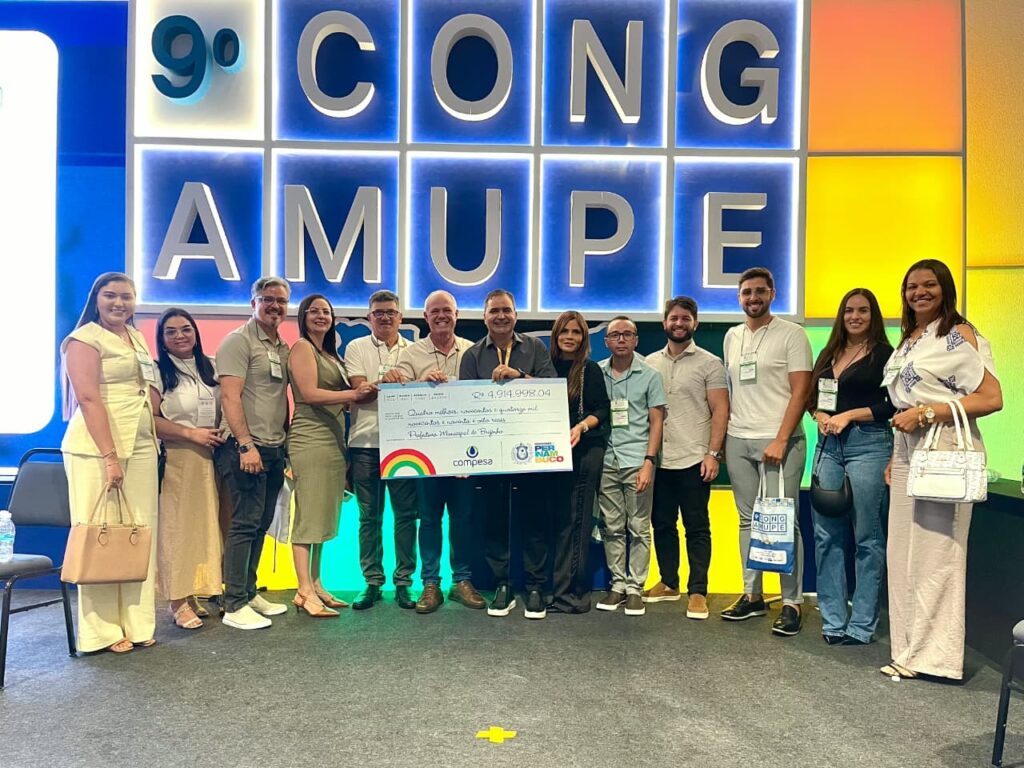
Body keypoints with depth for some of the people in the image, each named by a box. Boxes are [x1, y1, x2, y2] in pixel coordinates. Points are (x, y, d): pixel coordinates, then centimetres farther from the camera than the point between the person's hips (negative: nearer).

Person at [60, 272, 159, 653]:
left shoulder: (138, 339, 16)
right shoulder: (85, 339, -6)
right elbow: (89, 399, -15)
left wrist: (157, 437, 16)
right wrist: (110, 456, -21)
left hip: (141, 447, 7)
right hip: (97, 449, -7)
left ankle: (136, 623, 15)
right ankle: (102, 630, 8)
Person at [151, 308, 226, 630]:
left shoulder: (209, 368, 12)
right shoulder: (157, 371, -3)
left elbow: (221, 410, 19)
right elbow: (151, 420, -11)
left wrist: (223, 439, 2)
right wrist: (192, 433, -16)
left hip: (208, 460, 5)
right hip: (174, 459, -5)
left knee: (205, 525, 6)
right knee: (176, 527, -2)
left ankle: (193, 594, 17)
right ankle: (178, 601, 5)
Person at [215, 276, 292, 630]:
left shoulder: (284, 347, 17)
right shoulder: (239, 341, -7)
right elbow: (230, 396, -15)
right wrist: (246, 445, -20)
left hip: (274, 449, 8)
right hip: (245, 446, -8)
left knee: (261, 523, 12)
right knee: (245, 522, -7)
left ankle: (250, 593, 24)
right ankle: (235, 605, 1)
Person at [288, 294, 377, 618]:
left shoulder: (331, 354, 22)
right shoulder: (302, 347, -3)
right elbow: (310, 393, -14)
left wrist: (361, 392, 3)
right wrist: (353, 393, -16)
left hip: (333, 441, 9)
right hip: (310, 441, -9)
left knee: (323, 516, 10)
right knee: (309, 516, -7)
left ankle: (315, 585, 17)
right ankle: (305, 592, -3)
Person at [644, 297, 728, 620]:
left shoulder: (709, 363, 0)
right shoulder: (649, 363, 11)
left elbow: (720, 410, -3)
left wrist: (713, 453, -12)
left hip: (694, 460, -4)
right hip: (657, 460, 4)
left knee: (697, 528, 2)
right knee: (662, 524, 12)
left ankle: (698, 591, 9)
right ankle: (669, 583, 26)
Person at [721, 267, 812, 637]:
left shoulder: (791, 334, -3)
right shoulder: (732, 337, 14)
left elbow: (800, 392, -8)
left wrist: (780, 440, -15)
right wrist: (722, 438, 11)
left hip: (778, 440, -5)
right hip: (737, 440, 5)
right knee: (748, 520, 10)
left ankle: (792, 602, 6)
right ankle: (752, 595, 19)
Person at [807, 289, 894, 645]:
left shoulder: (884, 354, 0)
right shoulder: (829, 354, 17)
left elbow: (894, 405, -7)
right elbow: (812, 398, 18)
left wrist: (849, 415, -12)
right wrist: (820, 416, -2)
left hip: (869, 445, -5)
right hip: (828, 446, 6)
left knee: (867, 537, 0)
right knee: (826, 535, 4)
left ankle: (861, 625, 8)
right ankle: (833, 619, 13)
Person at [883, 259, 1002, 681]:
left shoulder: (960, 335, -5)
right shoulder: (907, 341, 18)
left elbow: (991, 398, -14)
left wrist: (926, 413, -17)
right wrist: (895, 455, 14)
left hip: (945, 453, -8)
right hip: (908, 454, 8)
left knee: (936, 553, -5)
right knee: (901, 553, 7)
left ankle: (935, 655, 5)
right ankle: (910, 650, 16)